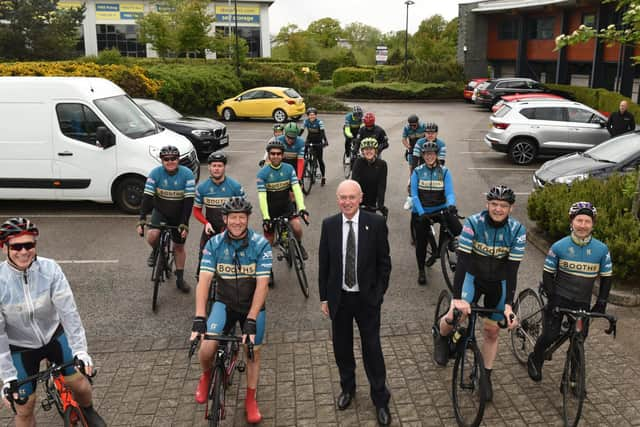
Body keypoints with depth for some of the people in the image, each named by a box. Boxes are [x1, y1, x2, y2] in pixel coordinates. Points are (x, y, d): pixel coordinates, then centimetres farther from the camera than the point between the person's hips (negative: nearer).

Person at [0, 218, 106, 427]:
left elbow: (68, 310, -22)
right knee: (24, 409, 3)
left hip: (53, 335, 1)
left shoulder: (49, 269, -21)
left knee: (80, 384, -1)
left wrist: (79, 349, -28)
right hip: (20, 347, -1)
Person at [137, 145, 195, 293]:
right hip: (160, 212, 0)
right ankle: (156, 251, 9)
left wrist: (184, 224, -27)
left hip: (178, 215, 0)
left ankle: (180, 279, 27)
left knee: (179, 247, 10)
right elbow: (147, 197, -20)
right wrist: (142, 220, -28)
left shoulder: (187, 174, -20)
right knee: (152, 236, -27)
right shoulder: (155, 173, -17)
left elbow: (189, 200, -22)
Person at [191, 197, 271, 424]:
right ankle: (206, 376, 19)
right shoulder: (214, 244, -13)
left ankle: (251, 400, 29)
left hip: (253, 305, 0)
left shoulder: (260, 245, -18)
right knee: (206, 349, -16)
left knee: (253, 351, 6)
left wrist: (251, 320, -28)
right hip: (224, 303, 0)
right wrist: (199, 318, -31)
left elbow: (262, 284, -22)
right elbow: (204, 280, -20)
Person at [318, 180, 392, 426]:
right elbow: (324, 264, 2)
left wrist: (379, 293, -6)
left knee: (372, 349, 5)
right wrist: (324, 297, 3)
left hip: (367, 298, -2)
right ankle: (347, 388, 40)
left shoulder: (376, 224, -9)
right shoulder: (329, 225, -3)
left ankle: (380, 400, 23)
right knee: (342, 347, 16)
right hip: (339, 298, 2)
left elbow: (384, 262, -3)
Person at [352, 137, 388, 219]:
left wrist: (380, 204, -25)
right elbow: (354, 181, -20)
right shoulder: (359, 162, -10)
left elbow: (382, 186, -14)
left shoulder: (381, 164, -9)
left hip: (372, 202, 1)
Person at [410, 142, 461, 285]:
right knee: (421, 242, 1)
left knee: (458, 229, -21)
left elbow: (449, 192, -10)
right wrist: (421, 213, -20)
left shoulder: (444, 172, 0)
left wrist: (451, 205, -31)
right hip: (421, 212, 0)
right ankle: (421, 271, 23)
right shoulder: (417, 172, -2)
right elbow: (414, 195, -7)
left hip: (440, 209, 0)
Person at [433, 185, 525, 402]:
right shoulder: (473, 223, -24)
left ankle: (486, 377, 25)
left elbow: (512, 269, -19)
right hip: (473, 276, -2)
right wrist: (457, 298, -37)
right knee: (456, 315, -23)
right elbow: (462, 260, -29)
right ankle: (441, 337, 13)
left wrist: (508, 305, -27)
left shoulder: (517, 231, -18)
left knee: (492, 331, 5)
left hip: (499, 282, 2)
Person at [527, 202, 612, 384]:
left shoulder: (601, 249, -5)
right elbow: (548, 274, -4)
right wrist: (552, 299, -11)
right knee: (551, 335, -8)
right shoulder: (559, 247, -9)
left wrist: (601, 303, -2)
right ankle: (535, 360, 20)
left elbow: (606, 278, 4)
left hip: (582, 302, 2)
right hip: (559, 297, -2)